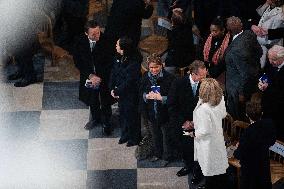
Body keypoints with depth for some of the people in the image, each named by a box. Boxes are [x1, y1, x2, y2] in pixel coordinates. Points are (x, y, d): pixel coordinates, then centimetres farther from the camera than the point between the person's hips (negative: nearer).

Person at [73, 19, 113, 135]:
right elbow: (78, 62, -7)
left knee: (105, 102, 13)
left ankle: (106, 123, 36)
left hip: (104, 77, -3)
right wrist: (90, 75, -15)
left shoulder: (106, 41, -24)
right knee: (92, 100, 22)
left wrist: (100, 77, -17)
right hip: (88, 76, 3)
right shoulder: (81, 42, -15)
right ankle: (95, 118, 48)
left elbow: (110, 62, -15)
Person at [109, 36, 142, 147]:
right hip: (120, 93, 7)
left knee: (132, 115, 9)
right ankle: (125, 135, 41)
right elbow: (114, 73, 4)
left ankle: (134, 138, 29)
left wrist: (117, 91, -18)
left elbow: (129, 81, -25)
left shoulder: (134, 62, -27)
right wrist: (112, 89, -5)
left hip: (131, 94, -7)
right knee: (122, 113, 21)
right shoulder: (119, 58, -3)